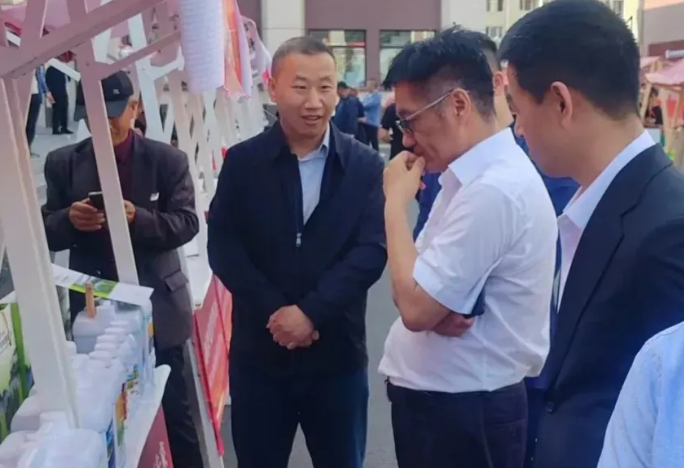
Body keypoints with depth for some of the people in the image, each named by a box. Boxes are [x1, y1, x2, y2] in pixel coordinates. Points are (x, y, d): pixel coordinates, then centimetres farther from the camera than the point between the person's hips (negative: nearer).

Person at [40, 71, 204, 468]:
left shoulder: (168, 160, -2)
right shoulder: (62, 164, 4)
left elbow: (187, 223, -8)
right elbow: (48, 234, 3)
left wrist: (138, 218, -25)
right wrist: (69, 219, -20)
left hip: (155, 306, -2)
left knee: (172, 406, 7)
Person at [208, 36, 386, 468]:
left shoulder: (366, 166, -3)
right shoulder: (242, 162, -1)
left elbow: (372, 250, -9)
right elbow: (223, 247, -5)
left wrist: (311, 311, -18)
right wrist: (274, 311, -15)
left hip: (337, 352, 0)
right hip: (259, 351, 1)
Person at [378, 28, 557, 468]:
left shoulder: (495, 189, -25)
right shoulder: (474, 174, 5)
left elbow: (415, 308, -24)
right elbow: (422, 286, 9)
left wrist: (396, 200, -16)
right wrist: (436, 309, -14)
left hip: (465, 411, -8)